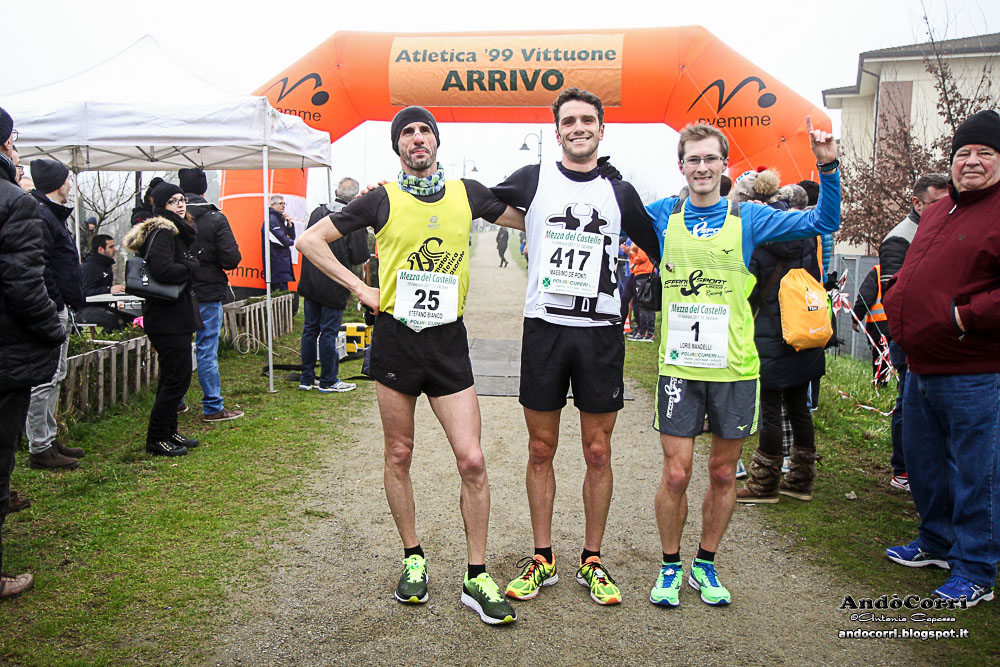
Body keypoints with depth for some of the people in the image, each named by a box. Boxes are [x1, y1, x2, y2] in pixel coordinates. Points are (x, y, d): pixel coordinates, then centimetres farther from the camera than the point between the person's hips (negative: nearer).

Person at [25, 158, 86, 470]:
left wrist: (69, 302, 16)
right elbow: (39, 268, -23)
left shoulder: (51, 213, 19)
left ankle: (49, 440, 27)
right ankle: (40, 449, 2)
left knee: (53, 377, 17)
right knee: (44, 380, -5)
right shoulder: (40, 214, -15)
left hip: (58, 310, 11)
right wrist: (56, 304, -22)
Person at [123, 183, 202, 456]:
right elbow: (163, 271, -28)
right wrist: (191, 266, -12)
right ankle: (156, 439, 5)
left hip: (174, 316, 11)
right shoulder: (161, 233, -14)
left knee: (173, 377, 17)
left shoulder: (176, 232, 17)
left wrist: (188, 265, 0)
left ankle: (169, 432, 27)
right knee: (177, 379, -6)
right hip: (168, 318, -11)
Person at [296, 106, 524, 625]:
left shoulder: (467, 193, 6)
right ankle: (413, 559, 28)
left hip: (449, 341, 1)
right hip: (395, 337, -1)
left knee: (472, 461, -4)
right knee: (399, 456, 9)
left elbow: (528, 224, 19)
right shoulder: (383, 199, 1)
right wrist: (359, 288, -3)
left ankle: (476, 579, 10)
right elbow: (310, 240, 3)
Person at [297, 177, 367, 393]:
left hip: (310, 283, 5)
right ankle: (328, 381, 11)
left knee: (310, 329, 13)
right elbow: (360, 257, -13)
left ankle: (306, 378, 21)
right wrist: (363, 235, 3)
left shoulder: (317, 213, 4)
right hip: (333, 286, -5)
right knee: (329, 332, 2)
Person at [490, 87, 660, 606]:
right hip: (544, 328, 0)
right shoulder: (532, 179, 6)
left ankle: (592, 561, 20)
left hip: (601, 331, 1)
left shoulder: (620, 192, 9)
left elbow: (659, 250, 21)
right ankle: (542, 559, 21)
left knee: (598, 452, 5)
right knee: (541, 449, 6)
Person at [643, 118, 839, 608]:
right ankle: (671, 566, 21)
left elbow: (824, 223, 3)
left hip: (734, 366, 1)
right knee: (676, 473, 0)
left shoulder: (748, 217, 4)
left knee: (723, 472, 10)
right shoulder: (662, 215, 5)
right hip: (679, 364, -1)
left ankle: (706, 564, 29)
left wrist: (828, 168, -10)